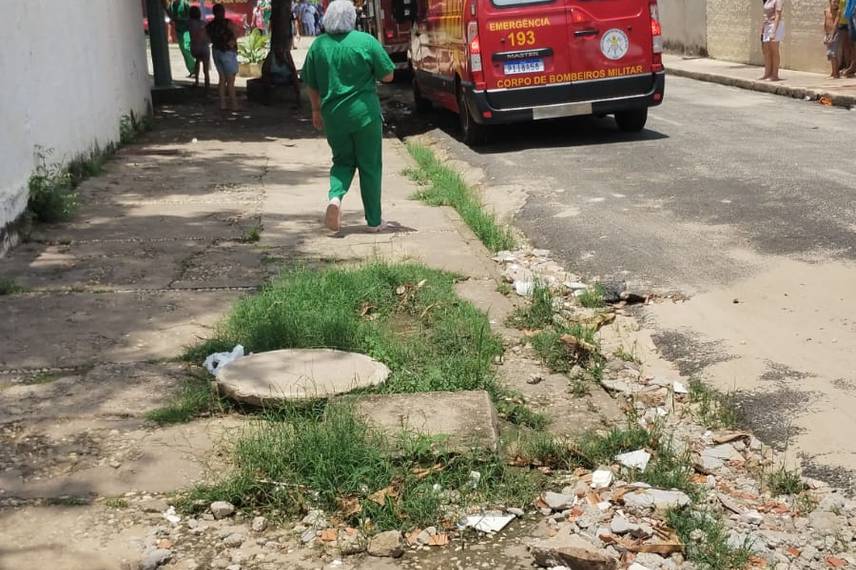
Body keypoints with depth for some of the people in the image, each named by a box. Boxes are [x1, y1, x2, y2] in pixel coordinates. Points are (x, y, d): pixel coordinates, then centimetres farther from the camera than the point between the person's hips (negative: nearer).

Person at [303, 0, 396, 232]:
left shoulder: (318, 45, 1)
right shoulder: (366, 41, -9)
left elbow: (311, 85, 8)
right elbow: (388, 75, -4)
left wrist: (316, 110, 22)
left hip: (333, 115, 3)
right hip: (365, 113, -3)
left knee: (343, 161, 19)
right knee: (370, 166, 9)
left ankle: (335, 196, -10)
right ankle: (374, 220, 15)